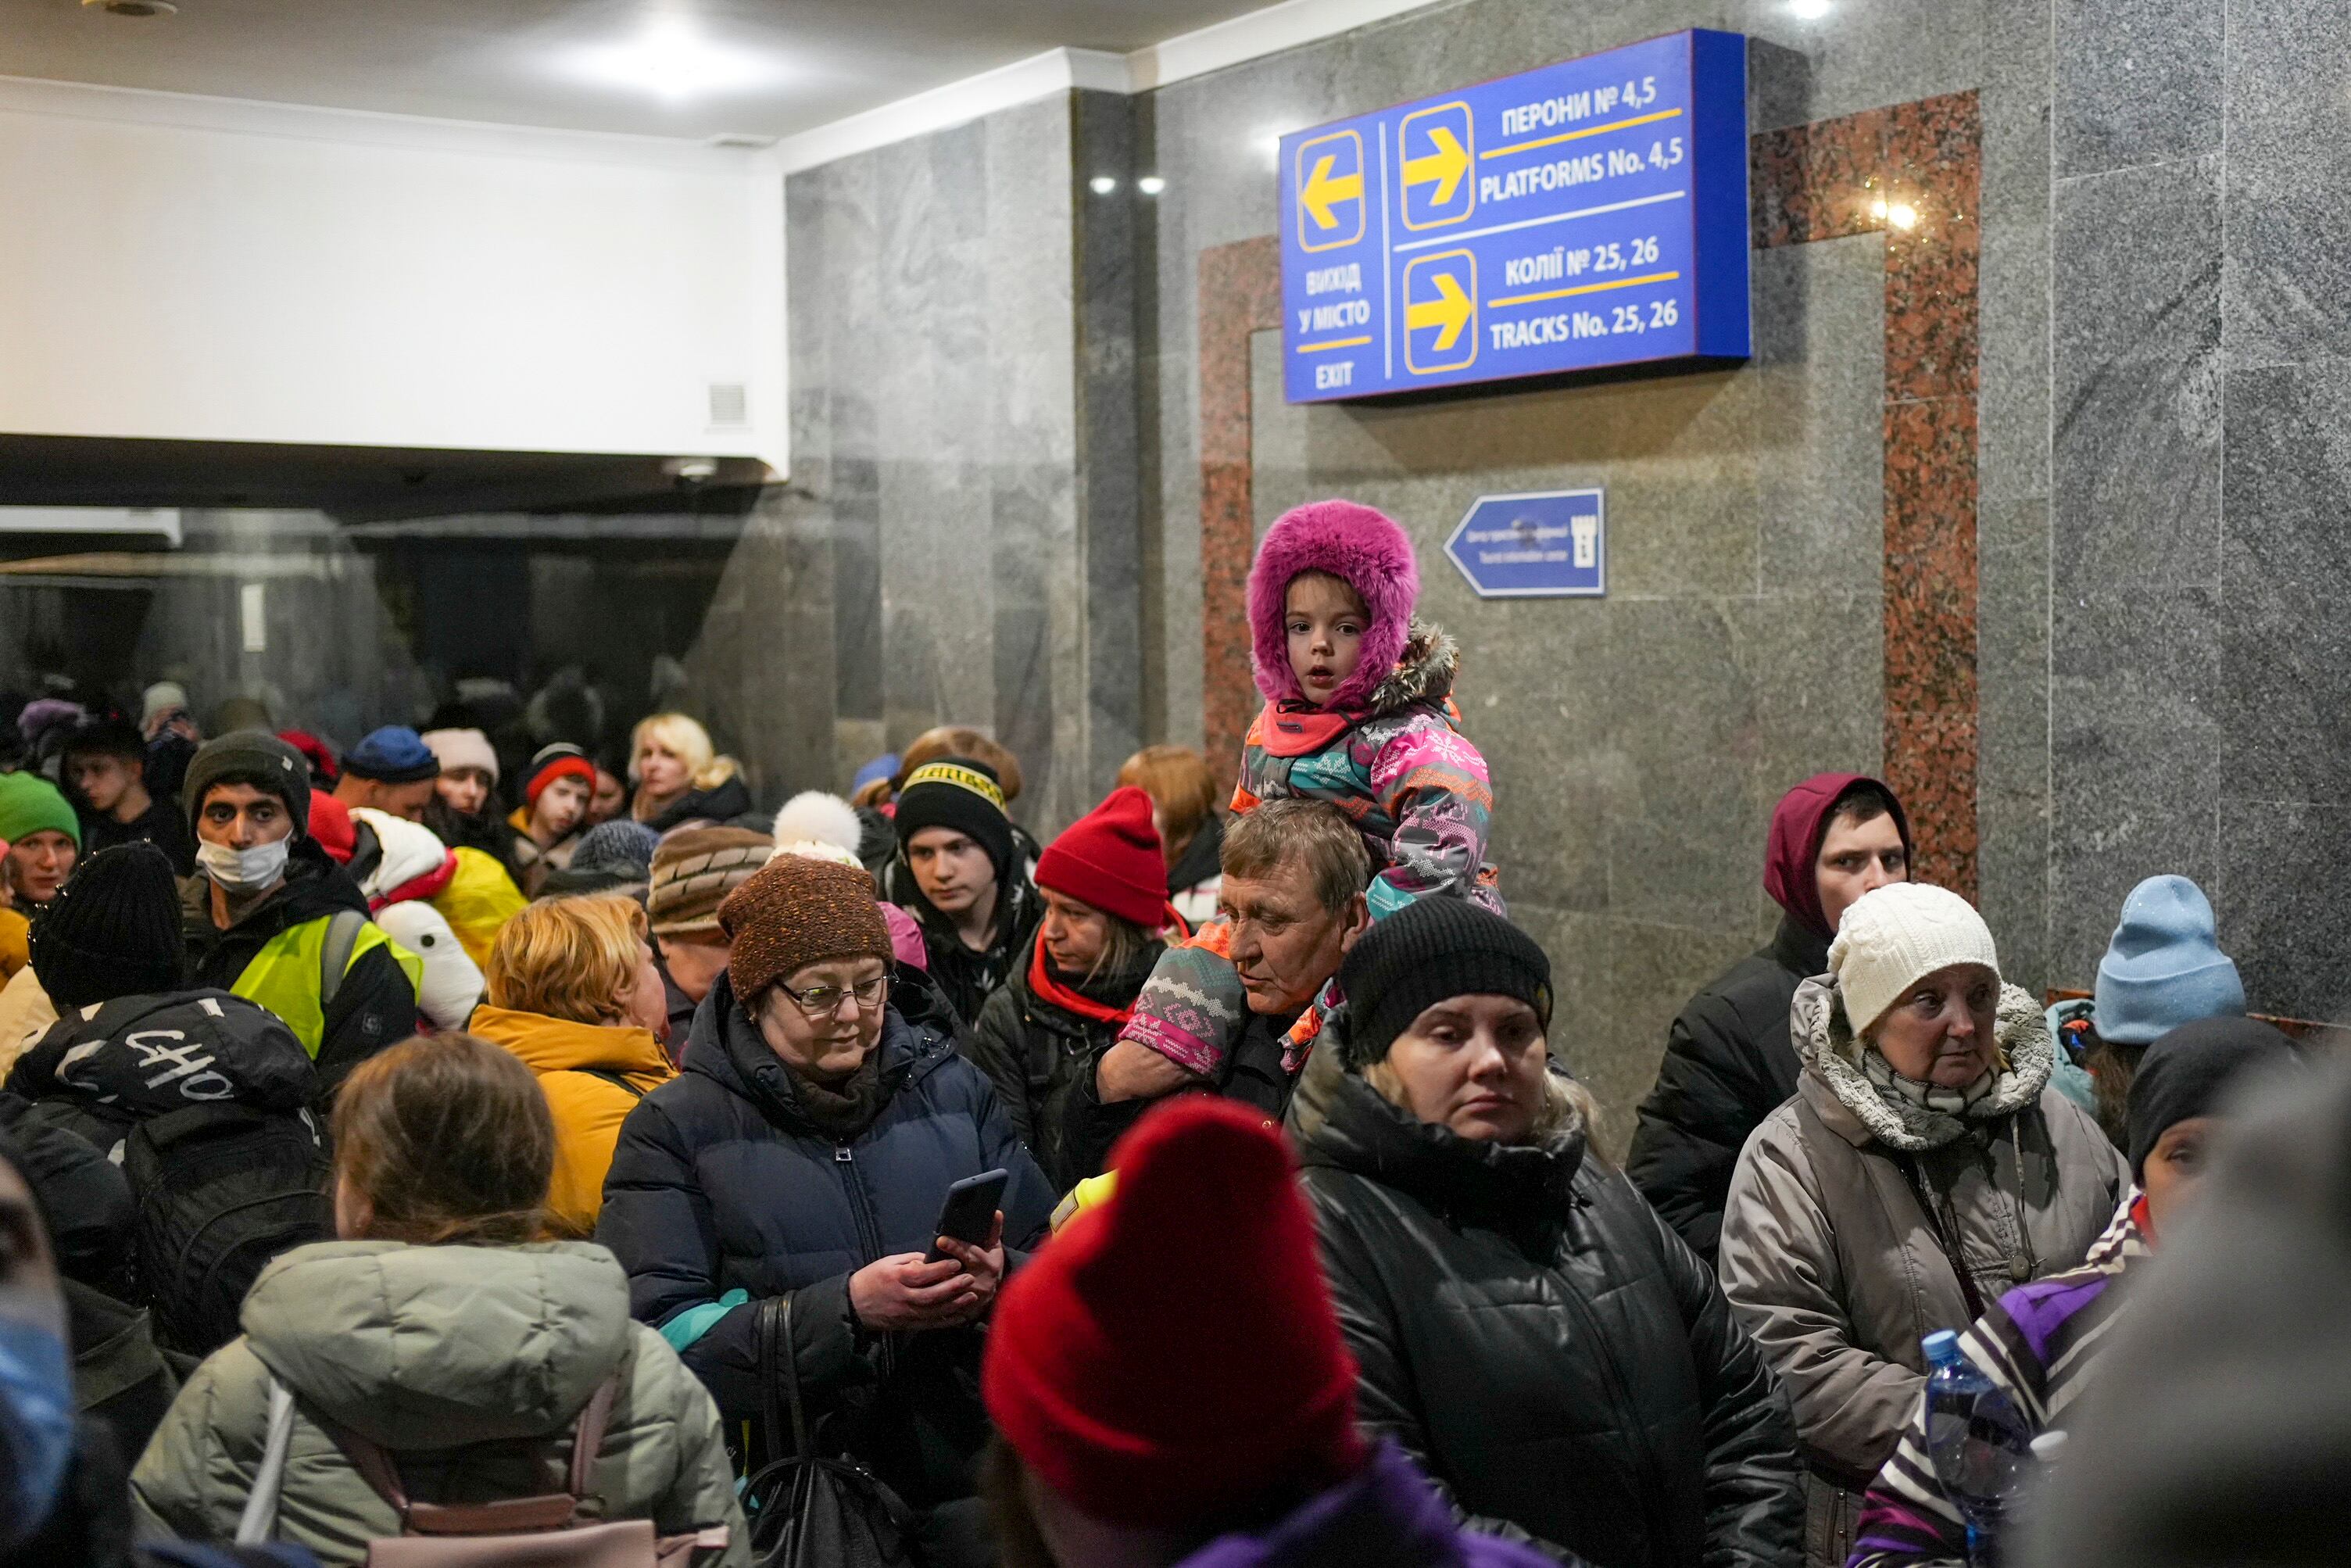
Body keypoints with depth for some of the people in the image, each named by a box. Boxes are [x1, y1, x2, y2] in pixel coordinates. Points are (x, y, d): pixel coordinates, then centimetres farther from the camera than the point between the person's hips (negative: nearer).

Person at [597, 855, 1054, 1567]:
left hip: (967, 1487, 3)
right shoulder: (676, 1128, -2)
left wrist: (1003, 1280, -15)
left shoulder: (953, 1088, 8)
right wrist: (846, 1309, -23)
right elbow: (663, 1338, -12)